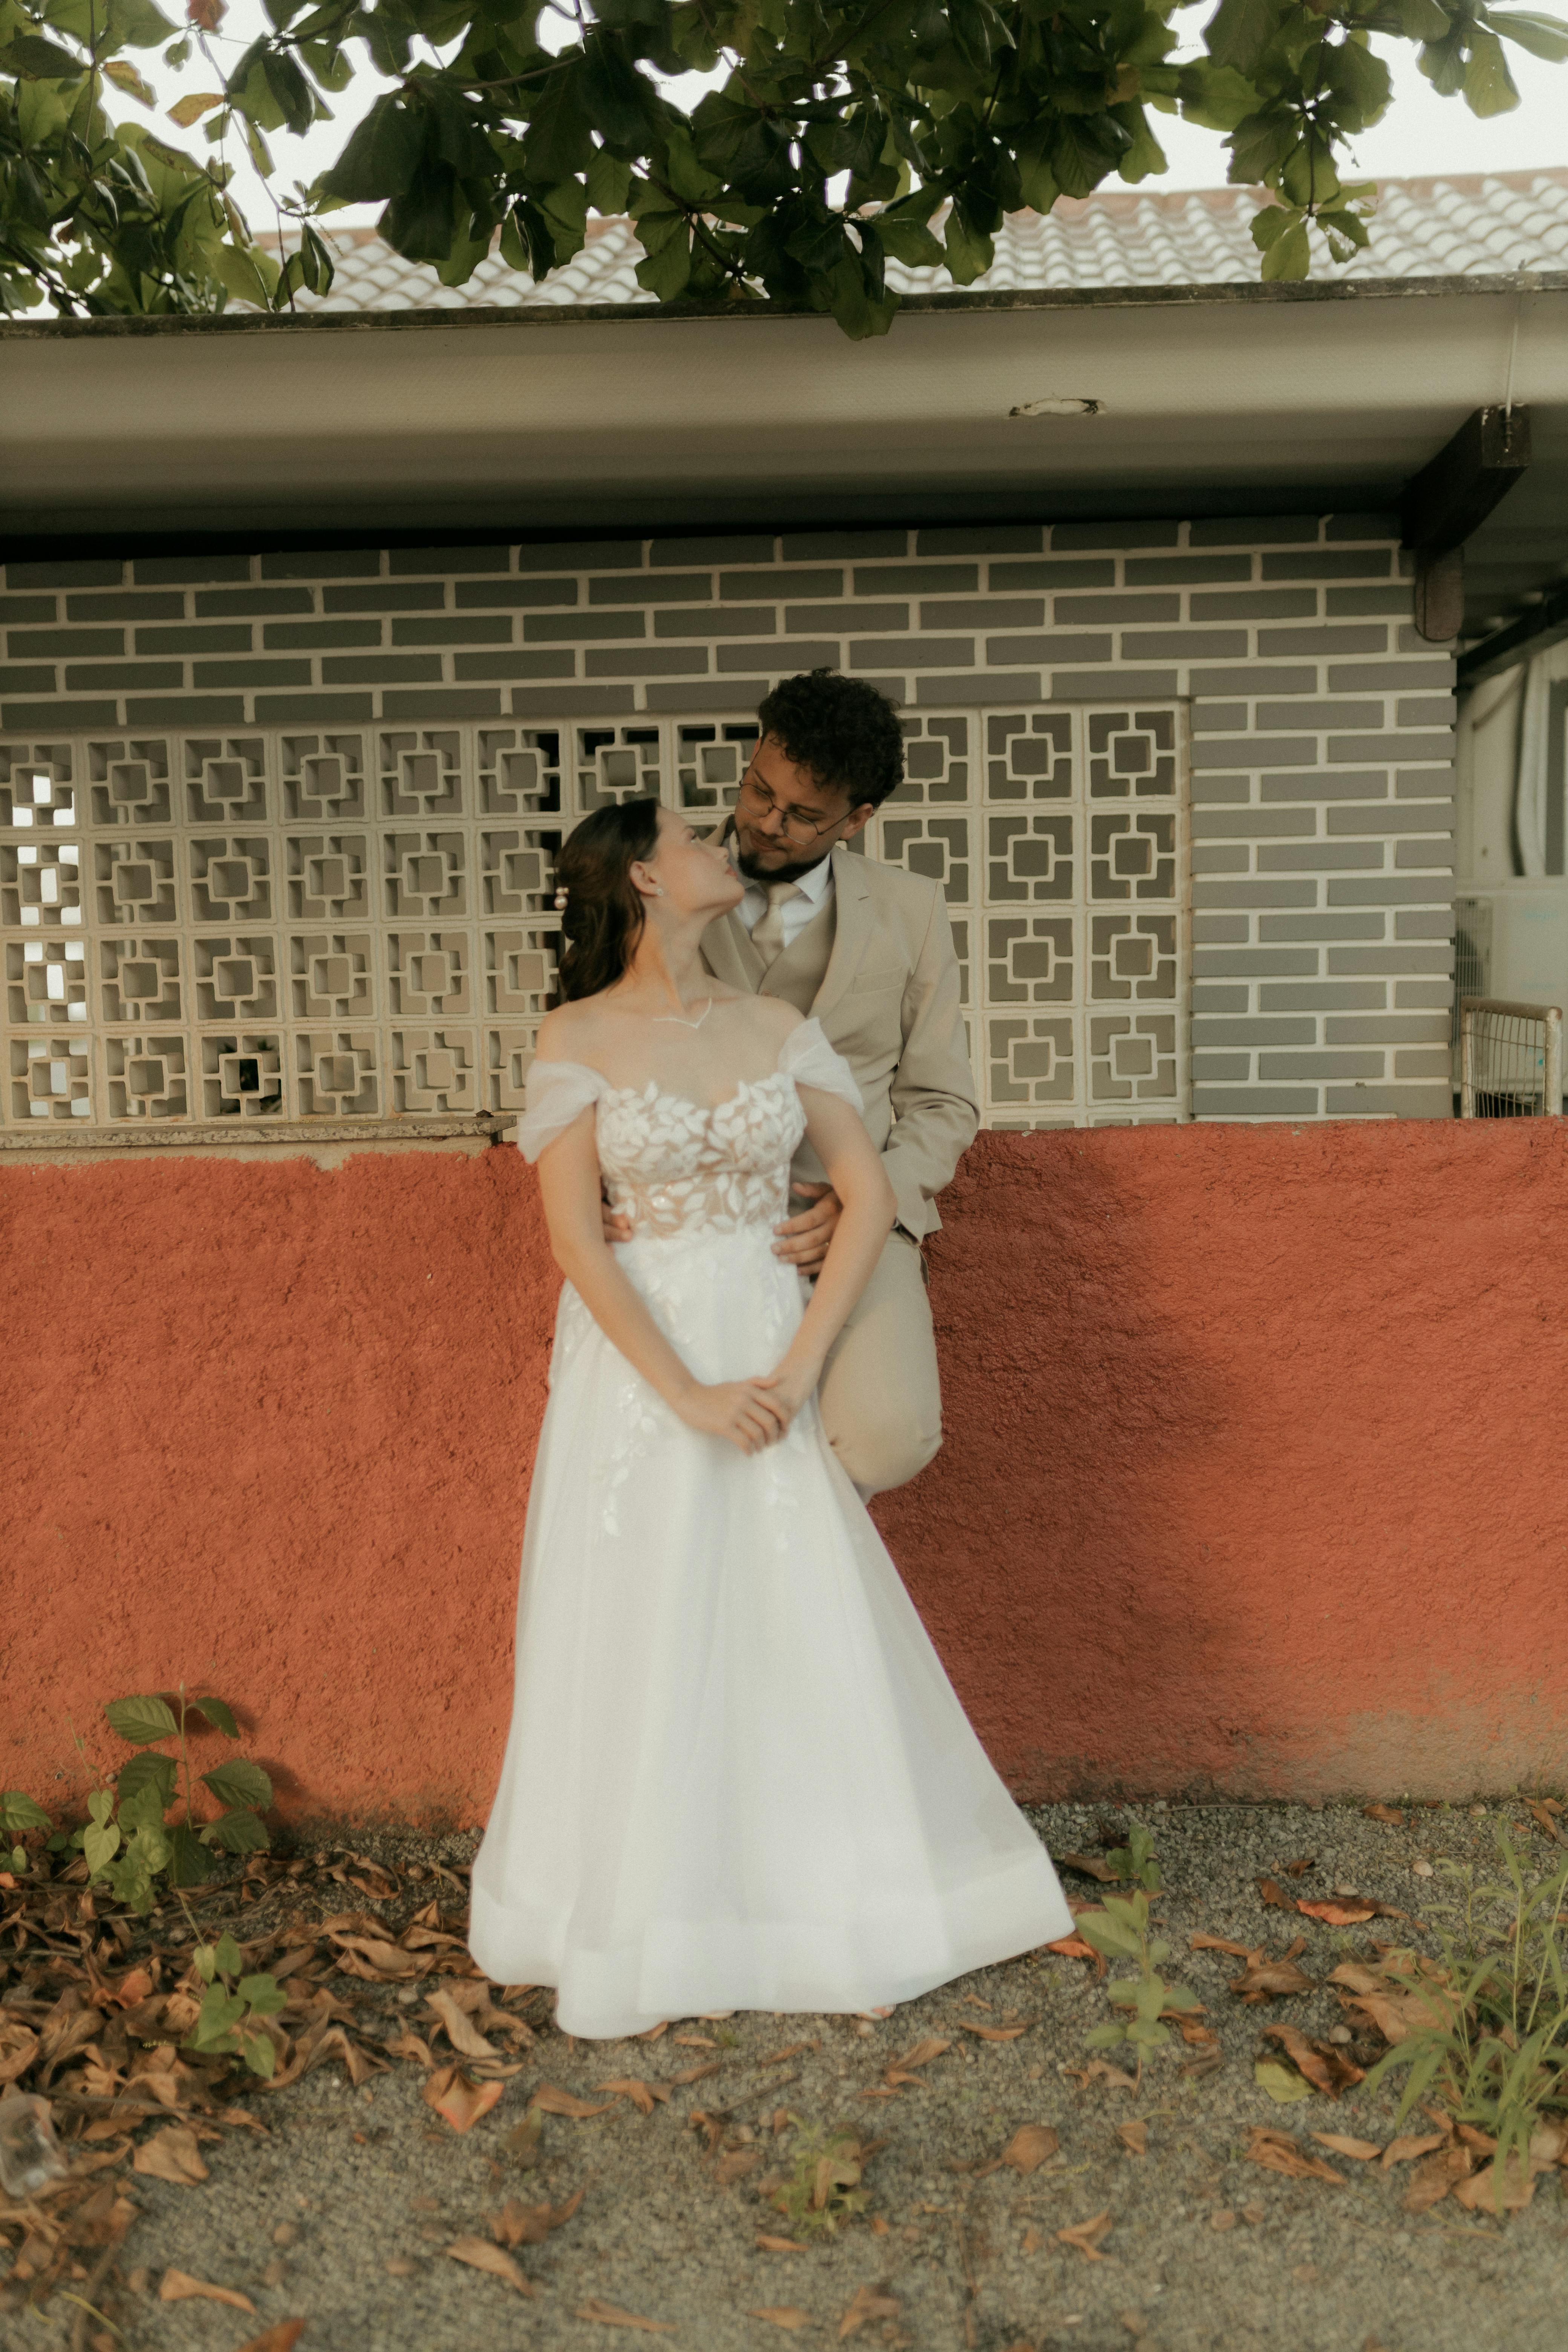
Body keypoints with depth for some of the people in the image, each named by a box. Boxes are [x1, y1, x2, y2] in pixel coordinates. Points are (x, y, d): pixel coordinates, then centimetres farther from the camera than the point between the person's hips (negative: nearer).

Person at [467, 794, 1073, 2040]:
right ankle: (642, 1927, 25)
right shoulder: (577, 1040, -6)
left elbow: (870, 1193, 0)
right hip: (635, 1364, -2)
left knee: (804, 1629, 7)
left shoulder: (778, 1027, 3)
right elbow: (576, 1240, -11)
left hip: (770, 1357, 3)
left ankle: (840, 1906, 25)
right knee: (645, 1643, 6)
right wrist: (687, 1393, -16)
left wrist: (798, 1366, -9)